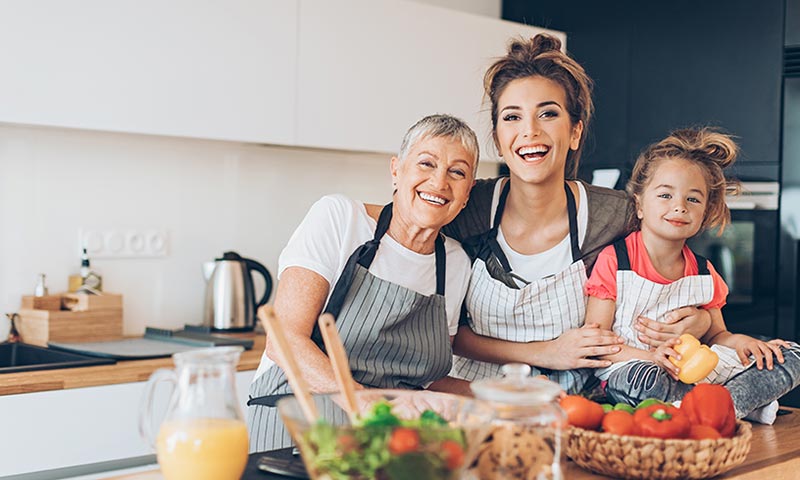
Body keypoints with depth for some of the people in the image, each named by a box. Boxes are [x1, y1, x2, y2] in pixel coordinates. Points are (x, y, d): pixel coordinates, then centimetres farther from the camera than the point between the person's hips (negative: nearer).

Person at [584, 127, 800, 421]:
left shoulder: (703, 273, 10)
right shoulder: (614, 262, -6)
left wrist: (739, 341, -4)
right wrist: (650, 357, -26)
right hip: (627, 368, -5)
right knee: (644, 380, -42)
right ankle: (751, 398, -20)